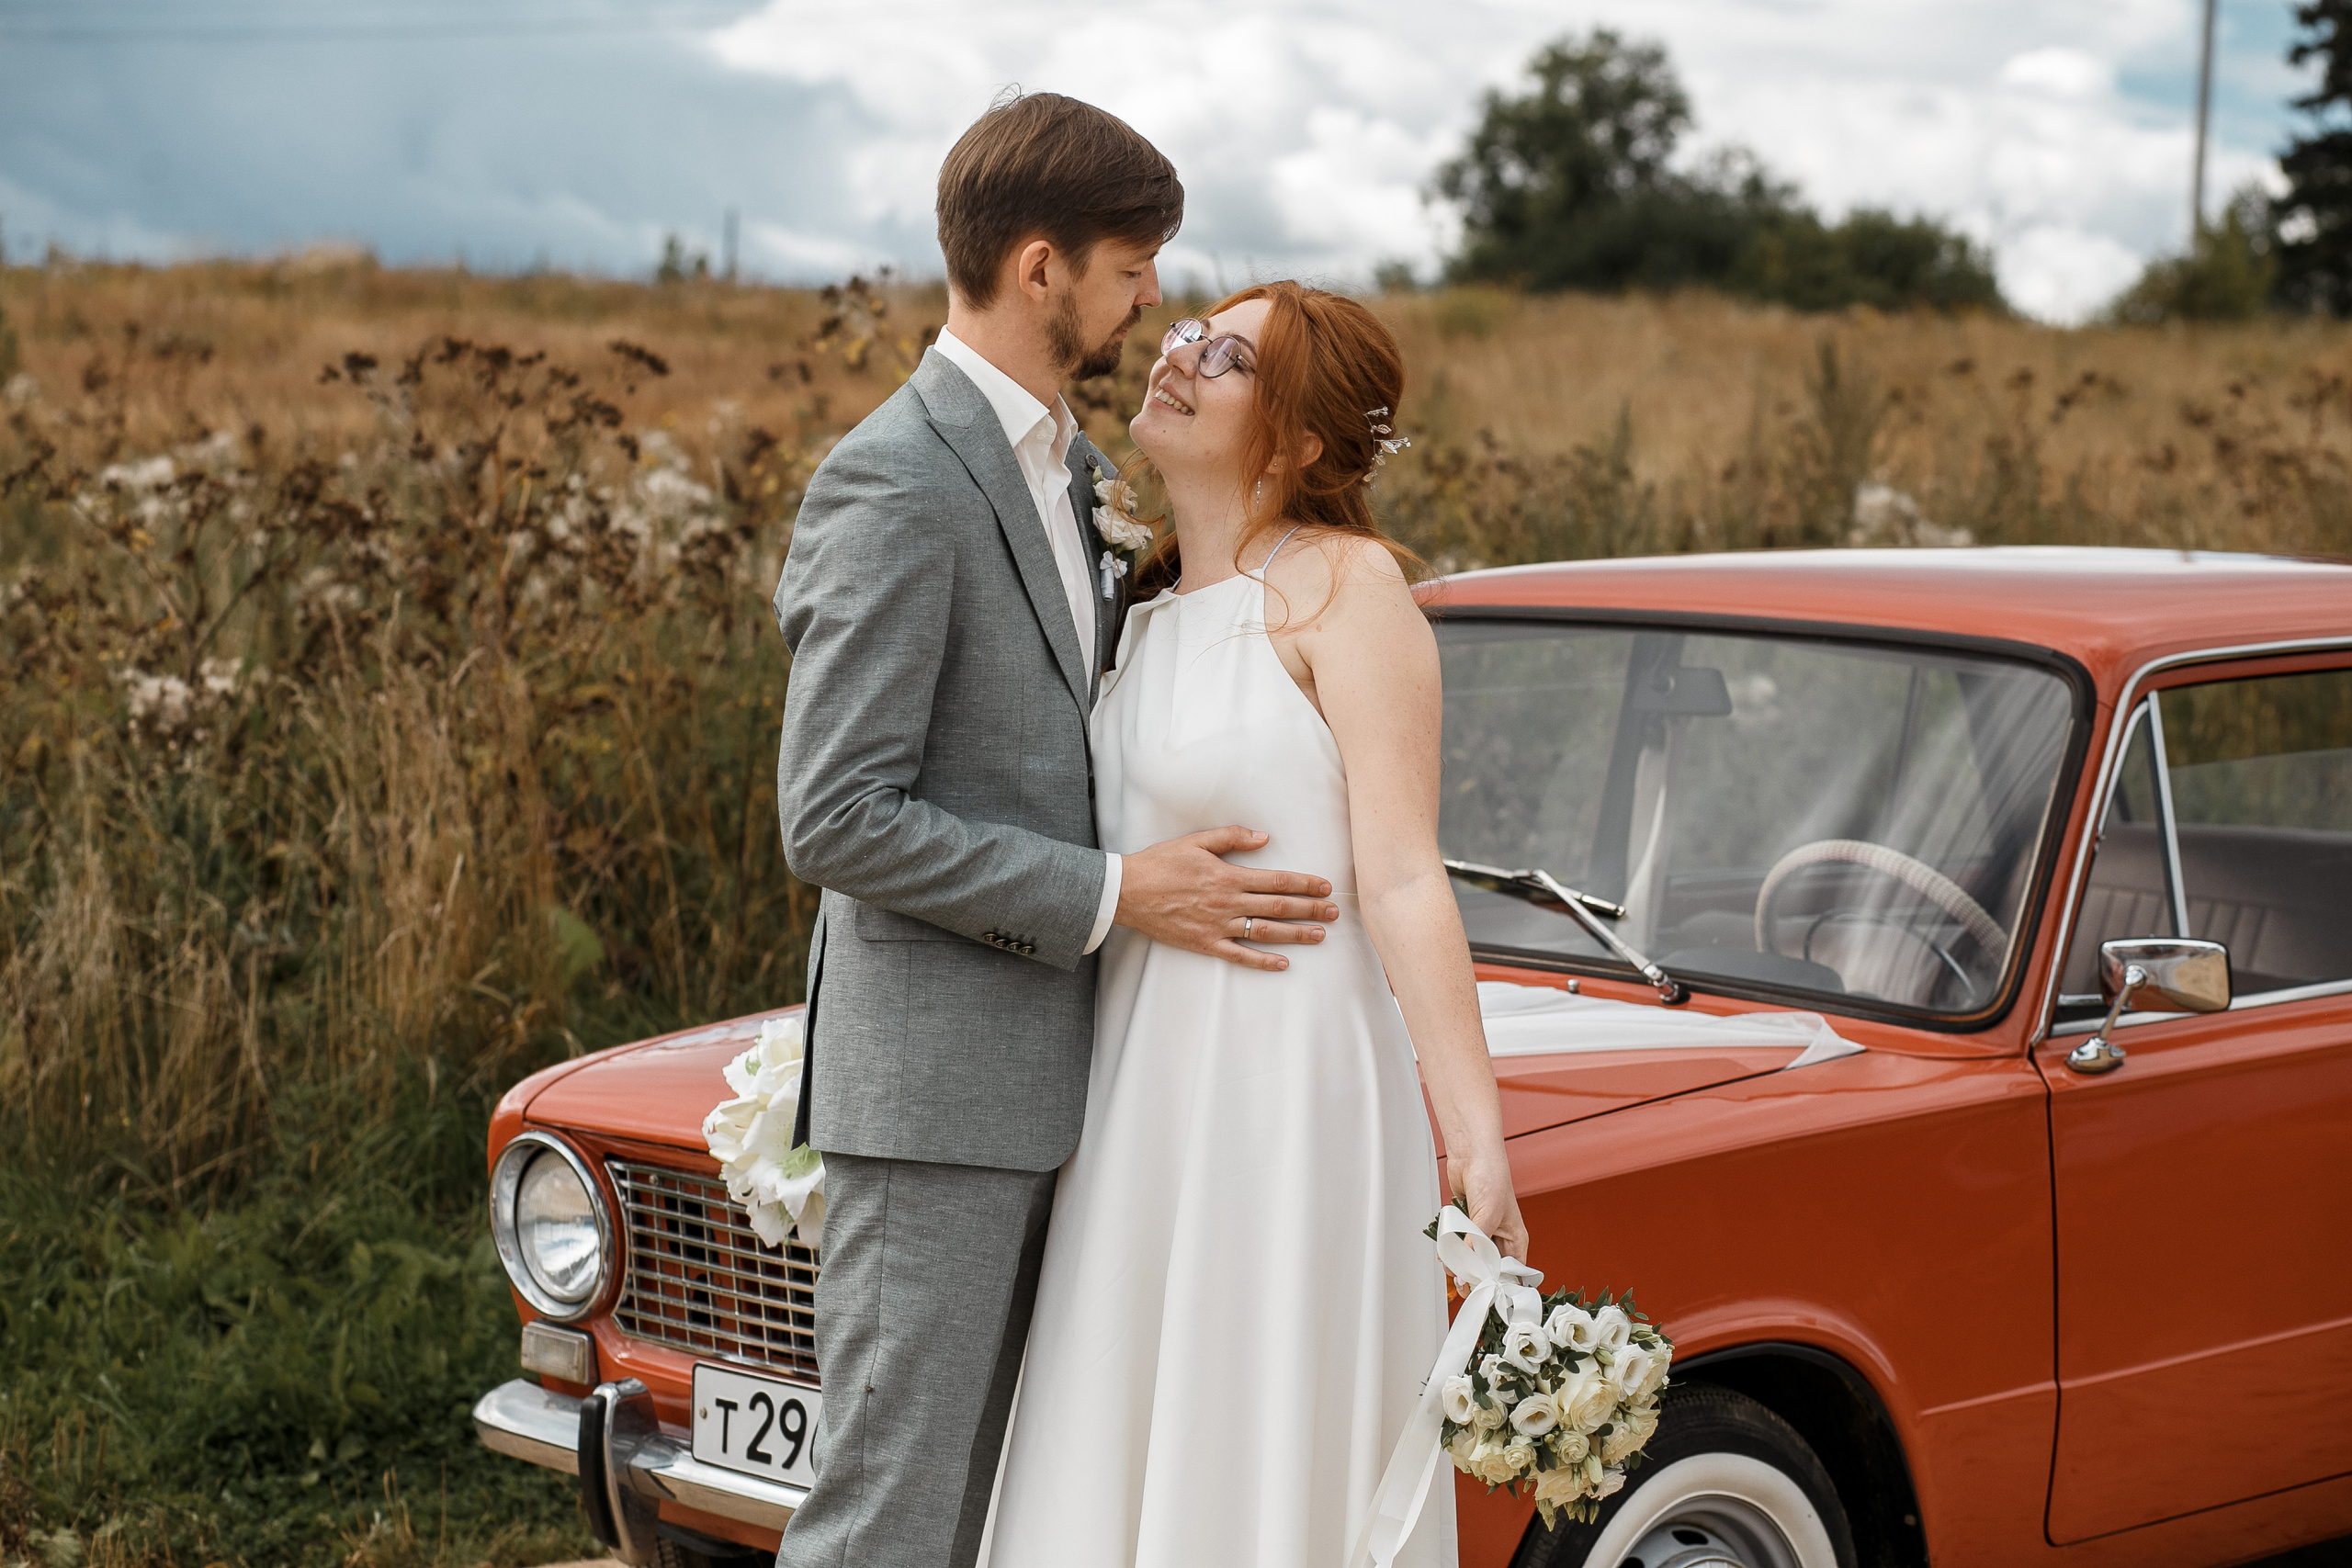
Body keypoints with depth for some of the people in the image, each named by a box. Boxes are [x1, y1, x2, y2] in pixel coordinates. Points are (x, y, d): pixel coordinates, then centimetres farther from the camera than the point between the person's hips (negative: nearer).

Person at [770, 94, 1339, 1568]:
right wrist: (1116, 894, -18)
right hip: (932, 1085, -9)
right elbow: (838, 821, -19)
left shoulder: (1062, 464, 14)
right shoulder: (897, 485, -16)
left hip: (1042, 1078, 9)